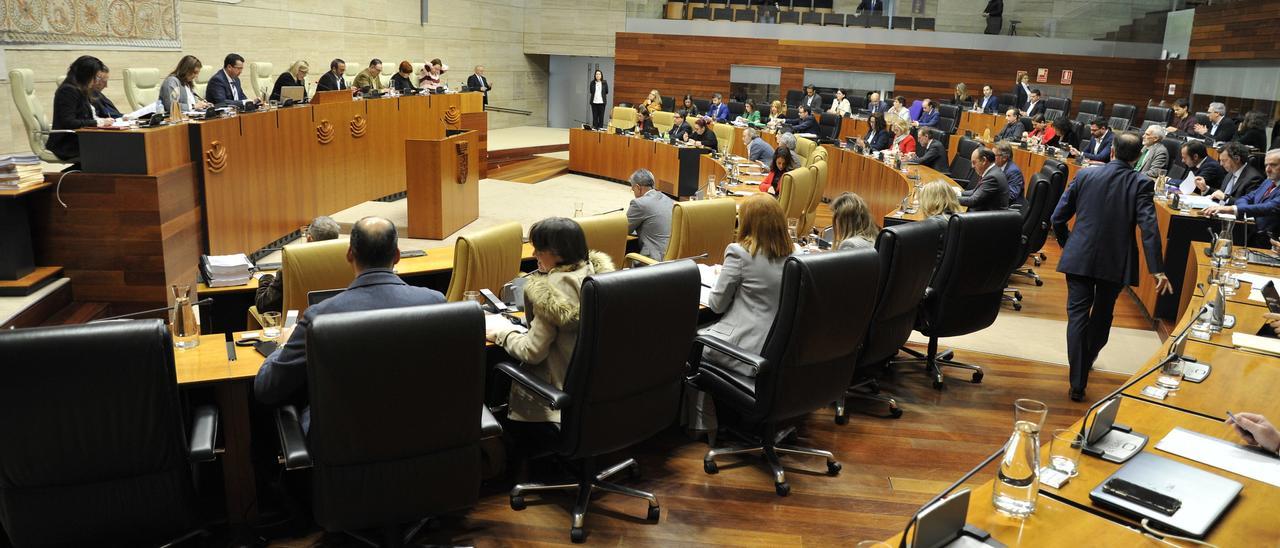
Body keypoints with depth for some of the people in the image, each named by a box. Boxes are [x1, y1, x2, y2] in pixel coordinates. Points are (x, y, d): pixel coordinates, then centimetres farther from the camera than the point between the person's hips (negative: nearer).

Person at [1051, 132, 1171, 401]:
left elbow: (1058, 218, 1)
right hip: (1116, 262, 0)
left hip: (1079, 258, 0)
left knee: (1078, 315, 2)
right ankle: (1085, 362, 42)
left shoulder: (1085, 175, -1)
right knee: (1102, 315, 21)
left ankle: (1078, 383, -4)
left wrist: (1067, 245, 18)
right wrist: (1157, 270, -18)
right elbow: (1149, 227, -17)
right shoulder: (1140, 183, -7)